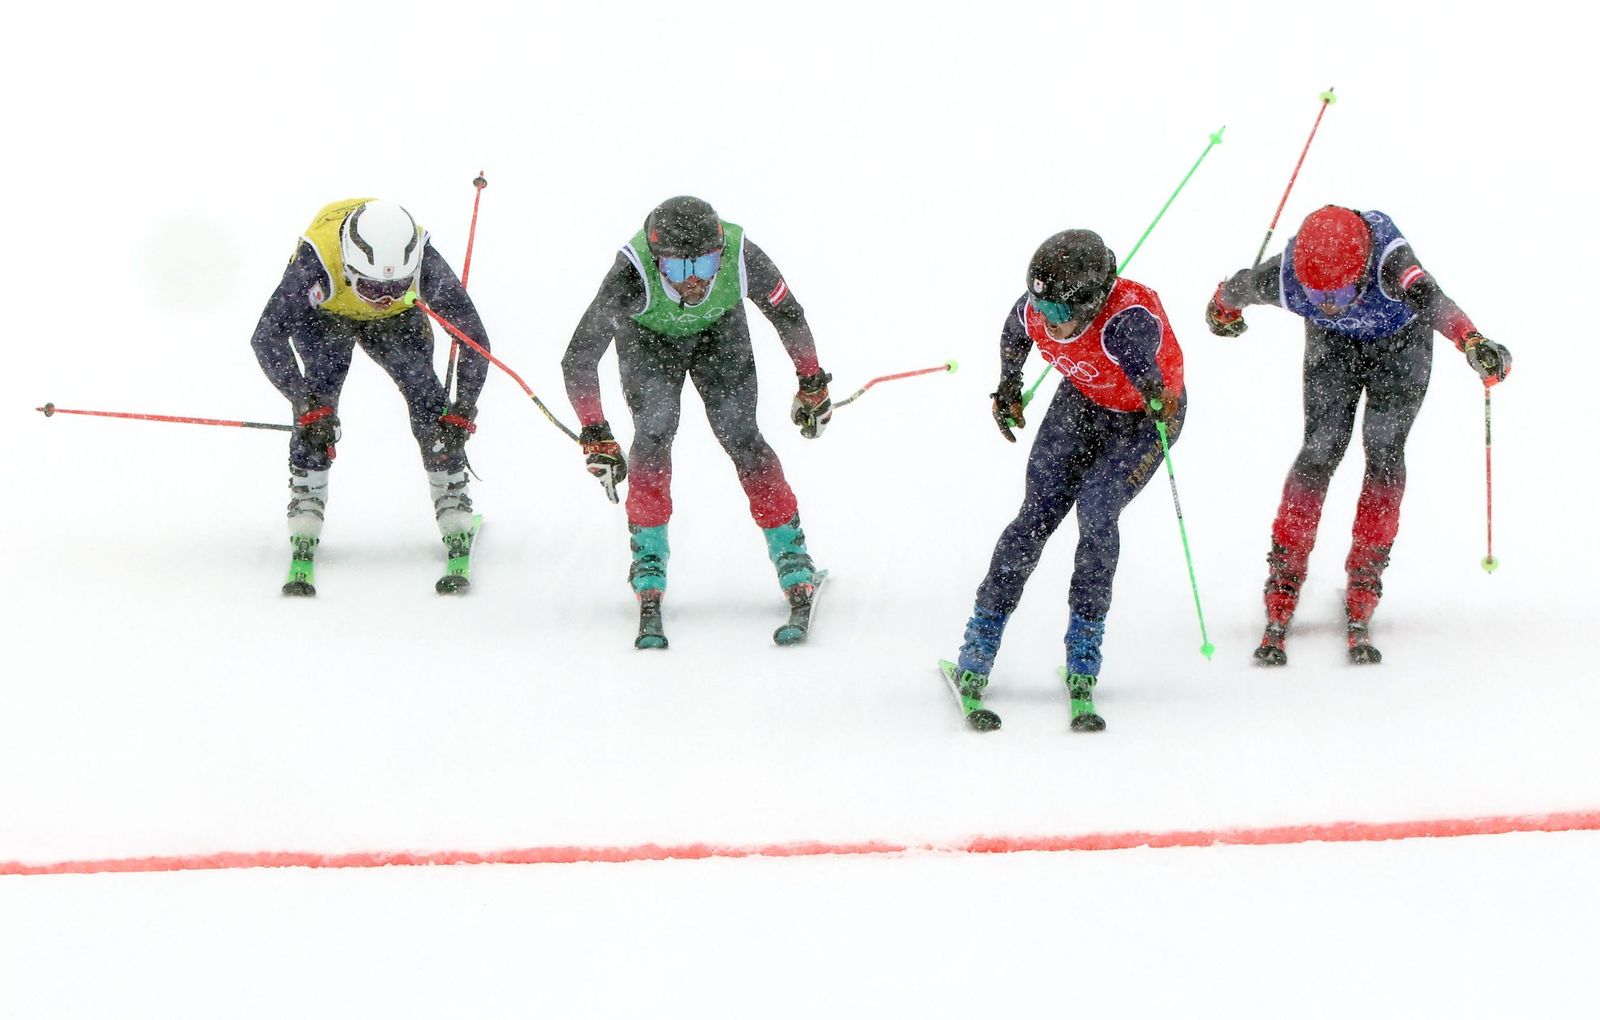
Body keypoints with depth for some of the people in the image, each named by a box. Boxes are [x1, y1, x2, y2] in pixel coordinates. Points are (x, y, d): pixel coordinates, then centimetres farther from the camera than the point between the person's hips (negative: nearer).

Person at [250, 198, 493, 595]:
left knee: (424, 390, -19)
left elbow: (473, 336, -26)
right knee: (316, 406, -24)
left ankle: (453, 500, -8)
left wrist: (464, 409, -33)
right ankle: (305, 512, -17)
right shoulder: (316, 263, -43)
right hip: (323, 314, -2)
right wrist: (306, 403, -48)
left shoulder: (425, 263, -37)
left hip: (397, 319, 2)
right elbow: (267, 337, -41)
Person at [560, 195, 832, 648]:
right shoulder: (632, 276, -42)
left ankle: (794, 563, -3)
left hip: (718, 330, 1)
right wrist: (595, 434, -34)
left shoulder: (743, 258, -37)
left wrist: (812, 382, -4)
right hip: (647, 336, -1)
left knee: (739, 434, -12)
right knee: (654, 430, -20)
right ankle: (648, 569, -9)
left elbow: (788, 315, -16)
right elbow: (578, 359, -32)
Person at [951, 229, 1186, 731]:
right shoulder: (1035, 311, -23)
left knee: (1097, 511, -21)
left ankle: (1083, 665, -11)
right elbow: (1014, 337, 3)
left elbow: (1138, 358, -63)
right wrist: (1008, 388, 16)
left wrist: (1152, 386, -85)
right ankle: (976, 656, 3)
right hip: (1083, 402, 4)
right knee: (1037, 515, -6)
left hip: (1143, 416, -4)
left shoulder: (1129, 315, -41)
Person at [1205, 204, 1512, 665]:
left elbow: (1429, 299, -65)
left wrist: (1473, 343, -84)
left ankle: (1360, 607, -10)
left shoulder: (1389, 260, -44)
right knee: (1322, 448, -13)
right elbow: (1239, 287, -10)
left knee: (1384, 449, -16)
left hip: (1401, 342, -1)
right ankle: (1279, 608, -10)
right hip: (1333, 346, 1)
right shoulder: (1285, 277, -34)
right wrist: (1223, 311, 15)